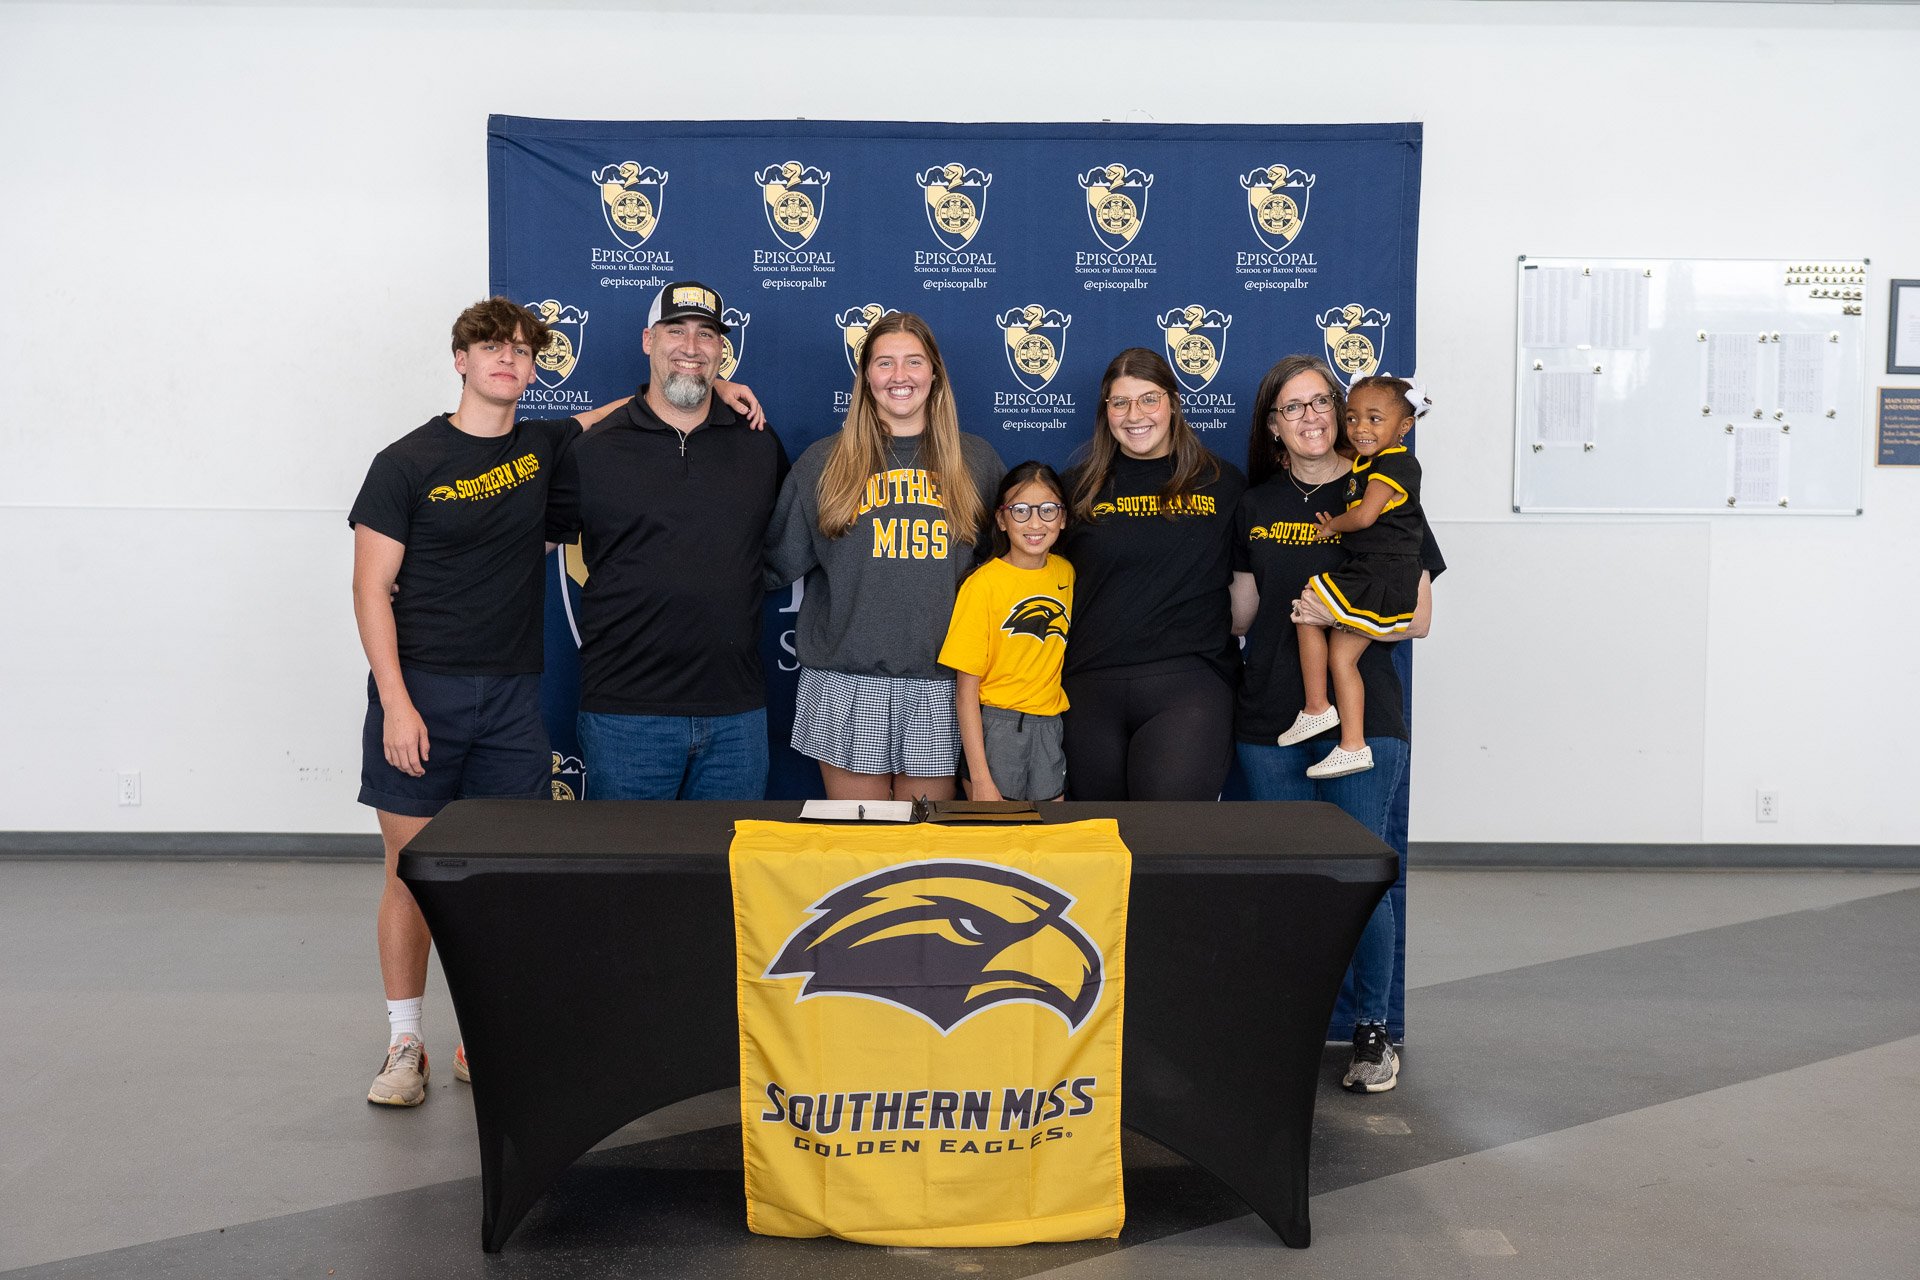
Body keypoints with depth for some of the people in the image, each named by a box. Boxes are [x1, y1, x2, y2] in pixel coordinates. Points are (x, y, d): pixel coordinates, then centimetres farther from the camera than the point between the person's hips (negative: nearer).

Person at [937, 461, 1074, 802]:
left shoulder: (1065, 573, 5)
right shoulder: (983, 584, -12)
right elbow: (966, 691, -12)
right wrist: (981, 779, -16)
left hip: (1051, 730, 5)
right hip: (995, 731, -5)